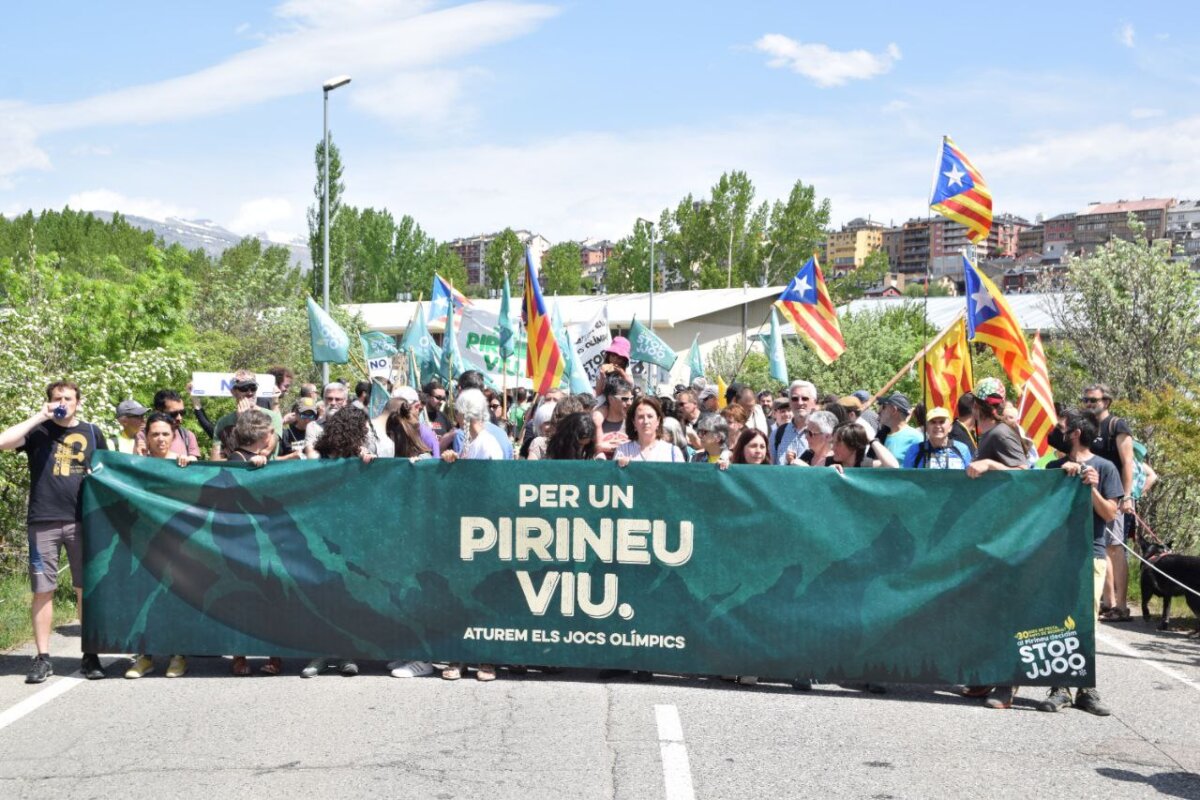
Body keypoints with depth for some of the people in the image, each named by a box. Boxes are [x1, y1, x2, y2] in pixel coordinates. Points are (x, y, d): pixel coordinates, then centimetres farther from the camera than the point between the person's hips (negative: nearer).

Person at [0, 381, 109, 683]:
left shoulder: (92, 433, 12)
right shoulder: (38, 430, 5)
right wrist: (39, 417, -10)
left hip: (82, 520, 1)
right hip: (43, 521, -1)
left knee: (87, 589, 3)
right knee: (43, 590, 2)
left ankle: (90, 655, 11)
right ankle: (42, 658, 9)